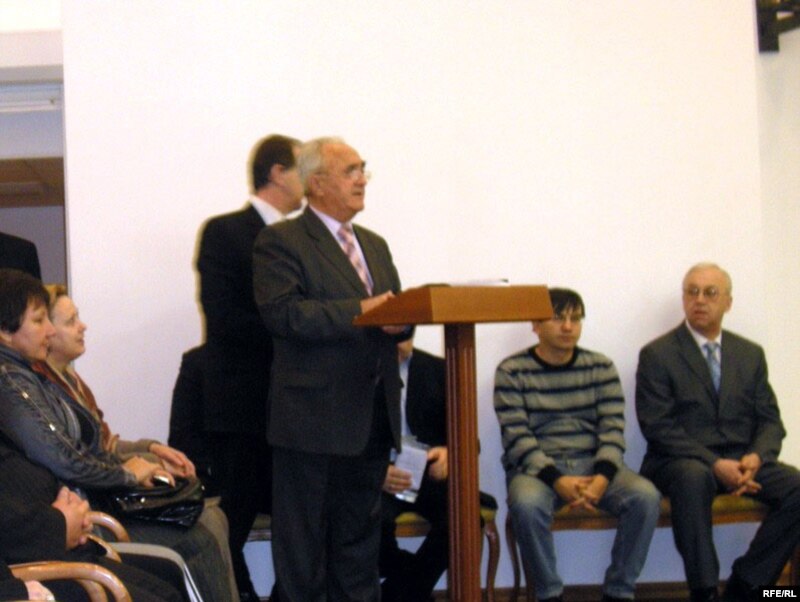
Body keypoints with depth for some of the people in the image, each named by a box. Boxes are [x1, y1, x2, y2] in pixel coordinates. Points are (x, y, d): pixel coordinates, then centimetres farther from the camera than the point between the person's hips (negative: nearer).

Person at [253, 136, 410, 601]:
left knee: (360, 538, 14)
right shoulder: (281, 242, -5)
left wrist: (399, 322, -8)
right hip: (315, 418, -7)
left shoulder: (375, 245, 19)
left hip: (373, 419, 7)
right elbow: (282, 313, -19)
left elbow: (395, 314, 17)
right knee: (303, 543, 1)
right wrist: (359, 311, -21)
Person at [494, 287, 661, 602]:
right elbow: (517, 437, -9)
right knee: (526, 503, -36)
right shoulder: (511, 372, -1)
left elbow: (613, 429, 0)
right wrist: (557, 481, -24)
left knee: (646, 495, -25)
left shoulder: (601, 367, 8)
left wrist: (602, 476, -19)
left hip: (594, 465, 3)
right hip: (537, 467, -3)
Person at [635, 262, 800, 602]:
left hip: (742, 460, 5)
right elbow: (658, 427, -8)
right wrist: (714, 464, -20)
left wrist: (756, 457, -12)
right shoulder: (657, 355, 1)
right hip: (682, 461, -4)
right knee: (693, 477, -39)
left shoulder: (751, 354, 16)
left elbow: (770, 420, 12)